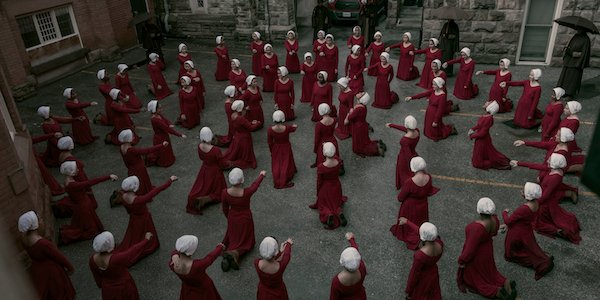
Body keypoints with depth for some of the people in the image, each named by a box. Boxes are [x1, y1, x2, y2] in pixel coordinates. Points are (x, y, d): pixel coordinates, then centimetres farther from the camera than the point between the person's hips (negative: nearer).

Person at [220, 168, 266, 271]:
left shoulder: (225, 193, -24)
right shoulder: (247, 193, -32)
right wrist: (262, 175, 11)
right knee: (245, 240, 18)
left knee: (233, 238, 25)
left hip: (232, 218, 3)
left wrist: (229, 218, 15)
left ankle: (227, 256, -3)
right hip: (245, 219, -3)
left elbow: (225, 209, -7)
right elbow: (255, 184, -10)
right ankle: (236, 253, -13)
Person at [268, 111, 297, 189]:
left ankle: (277, 183, 30)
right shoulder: (287, 128, -26)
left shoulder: (270, 130, -24)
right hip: (286, 148, -1)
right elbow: (294, 128, 0)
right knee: (285, 165, 18)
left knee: (276, 165, 18)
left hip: (276, 149, 1)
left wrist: (271, 150, 8)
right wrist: (294, 126, 25)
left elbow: (269, 142, -10)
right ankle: (284, 182, 31)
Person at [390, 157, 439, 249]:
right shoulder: (428, 178, -22)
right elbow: (429, 192, -1)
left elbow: (400, 198, -22)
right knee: (420, 224, 30)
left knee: (409, 224, 25)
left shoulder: (409, 182, -38)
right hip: (423, 206, 4)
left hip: (410, 208, -4)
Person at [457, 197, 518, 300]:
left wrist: (462, 261, -14)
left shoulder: (477, 228, -39)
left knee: (472, 279, 15)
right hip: (487, 252, 7)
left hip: (476, 256, -7)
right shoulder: (494, 219, -16)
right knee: (488, 272, 29)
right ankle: (505, 282, 5)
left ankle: (497, 292, -3)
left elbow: (470, 249, -29)